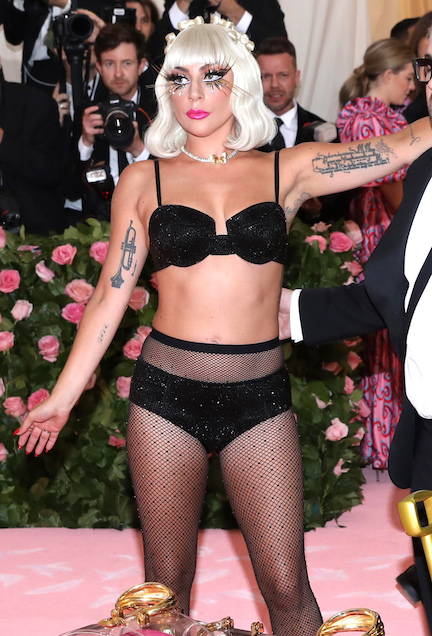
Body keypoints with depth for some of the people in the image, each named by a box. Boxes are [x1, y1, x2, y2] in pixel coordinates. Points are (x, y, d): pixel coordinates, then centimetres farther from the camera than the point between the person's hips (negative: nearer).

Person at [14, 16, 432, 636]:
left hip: (259, 397, 0)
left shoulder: (286, 171, 5)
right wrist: (62, 398, 8)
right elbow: (110, 296, 9)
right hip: (167, 393, 1)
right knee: (166, 581, 7)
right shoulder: (144, 180, 6)